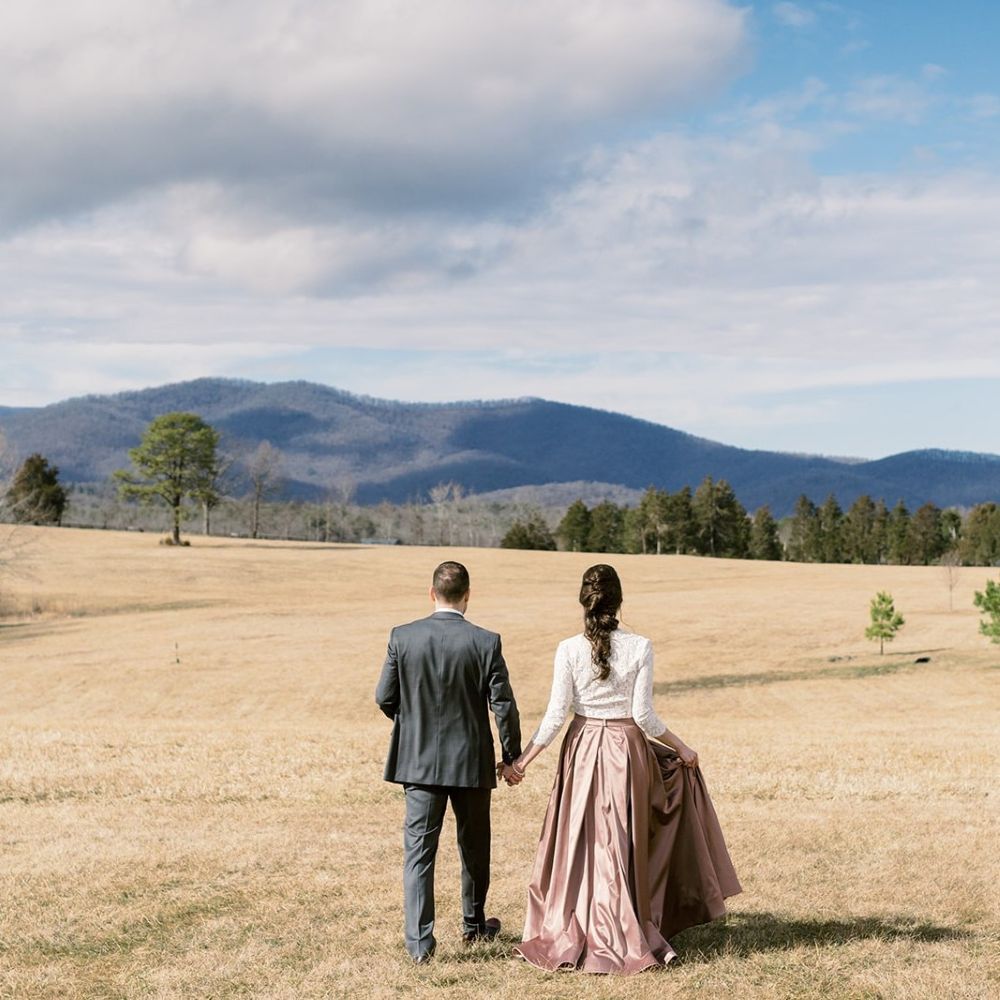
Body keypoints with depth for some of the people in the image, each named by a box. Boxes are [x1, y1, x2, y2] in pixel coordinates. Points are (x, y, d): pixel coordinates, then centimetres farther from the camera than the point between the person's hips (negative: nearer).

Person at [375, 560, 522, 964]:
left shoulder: (402, 637, -7)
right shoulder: (485, 642, -11)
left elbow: (384, 697, -2)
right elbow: (503, 705, -9)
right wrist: (511, 757, 4)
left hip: (418, 760, 0)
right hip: (471, 762, 0)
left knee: (418, 850, 3)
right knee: (474, 846, 19)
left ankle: (419, 941, -3)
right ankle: (474, 924, 34)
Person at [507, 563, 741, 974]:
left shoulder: (569, 650, -9)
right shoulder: (640, 648, -10)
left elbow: (556, 714, -8)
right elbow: (644, 715, -9)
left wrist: (523, 761, 0)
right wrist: (681, 748, 5)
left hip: (583, 751, 1)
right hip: (627, 748, -1)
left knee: (580, 845, 12)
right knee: (623, 846, 12)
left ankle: (570, 935, 17)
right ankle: (621, 938, 19)